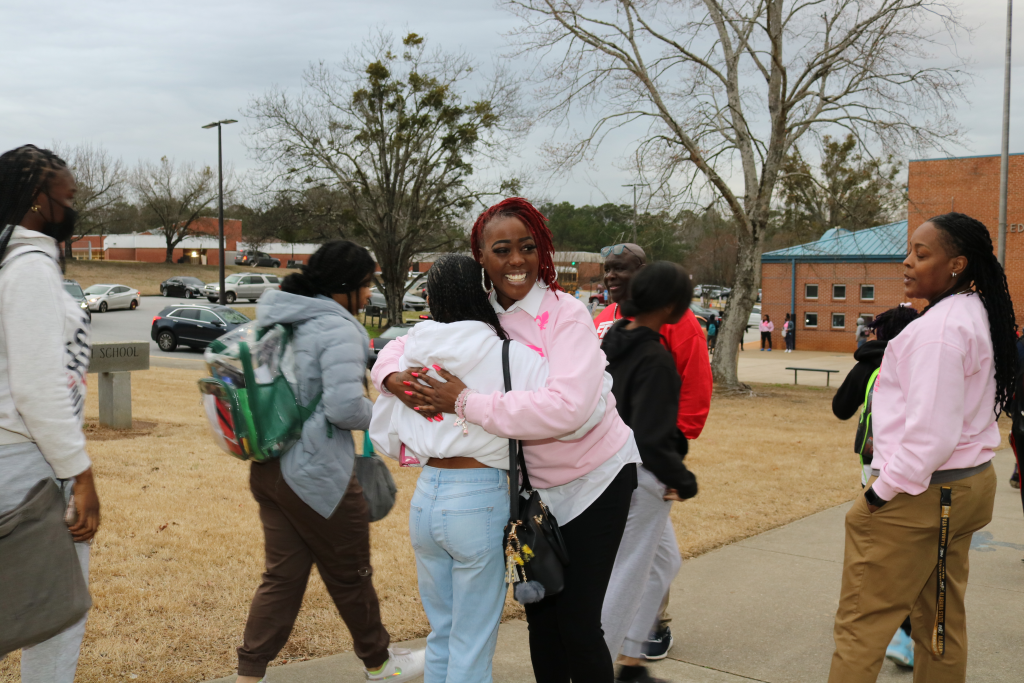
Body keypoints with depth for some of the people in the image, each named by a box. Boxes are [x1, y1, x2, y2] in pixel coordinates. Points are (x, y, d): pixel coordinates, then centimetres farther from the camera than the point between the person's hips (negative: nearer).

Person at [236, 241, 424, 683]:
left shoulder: (280, 321, 10)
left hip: (269, 467, 8)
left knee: (282, 575, 13)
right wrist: (379, 415, -6)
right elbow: (345, 406, -25)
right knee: (350, 575, 11)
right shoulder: (338, 329, -17)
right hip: (317, 474, -8)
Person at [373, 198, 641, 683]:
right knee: (540, 616, 16)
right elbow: (399, 347, 5)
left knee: (578, 624, -2)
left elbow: (567, 407, -35)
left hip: (595, 479, -6)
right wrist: (396, 378, -20)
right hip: (536, 484, 6)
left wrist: (467, 403, -33)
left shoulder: (566, 315, -21)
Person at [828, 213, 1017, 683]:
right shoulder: (978, 314, 11)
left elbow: (930, 432, -25)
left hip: (920, 496, -10)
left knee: (861, 624, -2)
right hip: (971, 482, 10)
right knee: (942, 622, 17)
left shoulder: (938, 327, -21)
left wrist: (884, 488, -14)